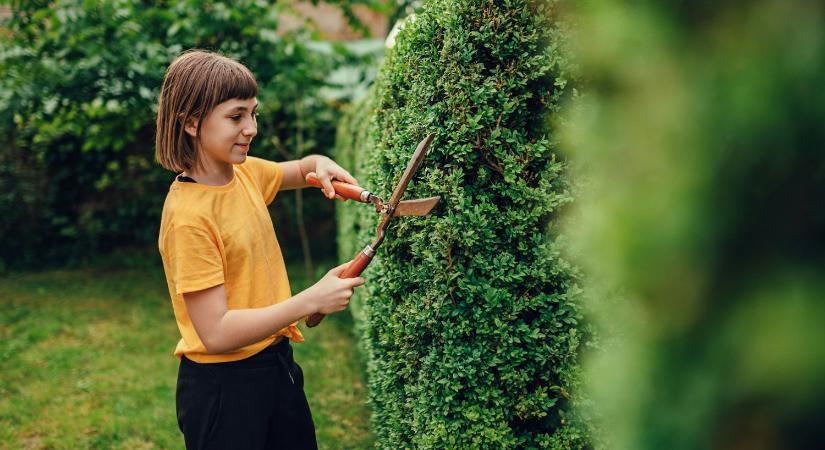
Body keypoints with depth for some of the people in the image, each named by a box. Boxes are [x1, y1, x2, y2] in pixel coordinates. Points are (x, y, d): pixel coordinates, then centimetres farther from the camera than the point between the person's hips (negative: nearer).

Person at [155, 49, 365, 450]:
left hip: (276, 363, 8)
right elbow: (216, 333, -25)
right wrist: (311, 301, -26)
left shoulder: (245, 172, 0)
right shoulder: (188, 216, -23)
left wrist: (321, 165, -2)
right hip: (223, 385, -8)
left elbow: (300, 170, 21)